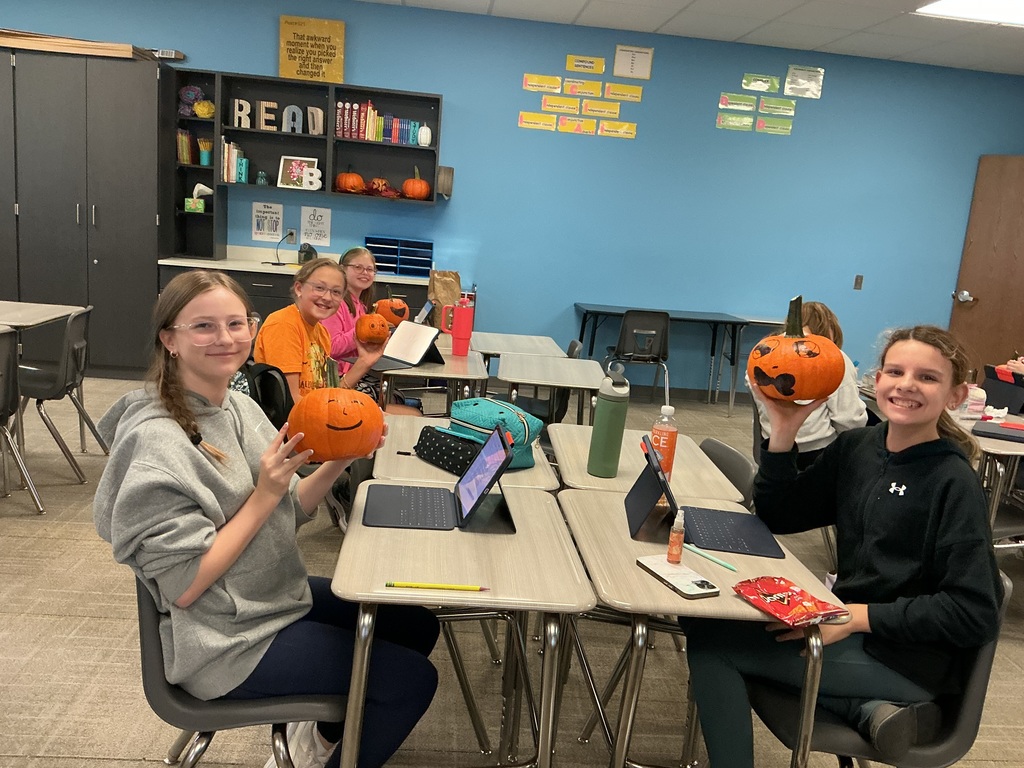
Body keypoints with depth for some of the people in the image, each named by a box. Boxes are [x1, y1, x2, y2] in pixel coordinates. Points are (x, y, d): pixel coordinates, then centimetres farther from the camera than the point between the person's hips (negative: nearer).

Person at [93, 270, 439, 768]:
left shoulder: (242, 407, 0)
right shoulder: (156, 440, -24)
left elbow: (288, 513, 6)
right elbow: (183, 587, -23)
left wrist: (337, 463, -11)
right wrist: (265, 494, -25)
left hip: (283, 595, 8)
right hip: (227, 643, -8)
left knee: (417, 624, 15)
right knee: (411, 679, -8)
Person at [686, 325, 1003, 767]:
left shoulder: (954, 484, -17)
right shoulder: (855, 447, 1)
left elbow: (975, 614, -18)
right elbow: (778, 517, 4)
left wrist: (859, 616, -21)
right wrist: (783, 434, -8)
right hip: (850, 627, 7)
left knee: (709, 638, -13)